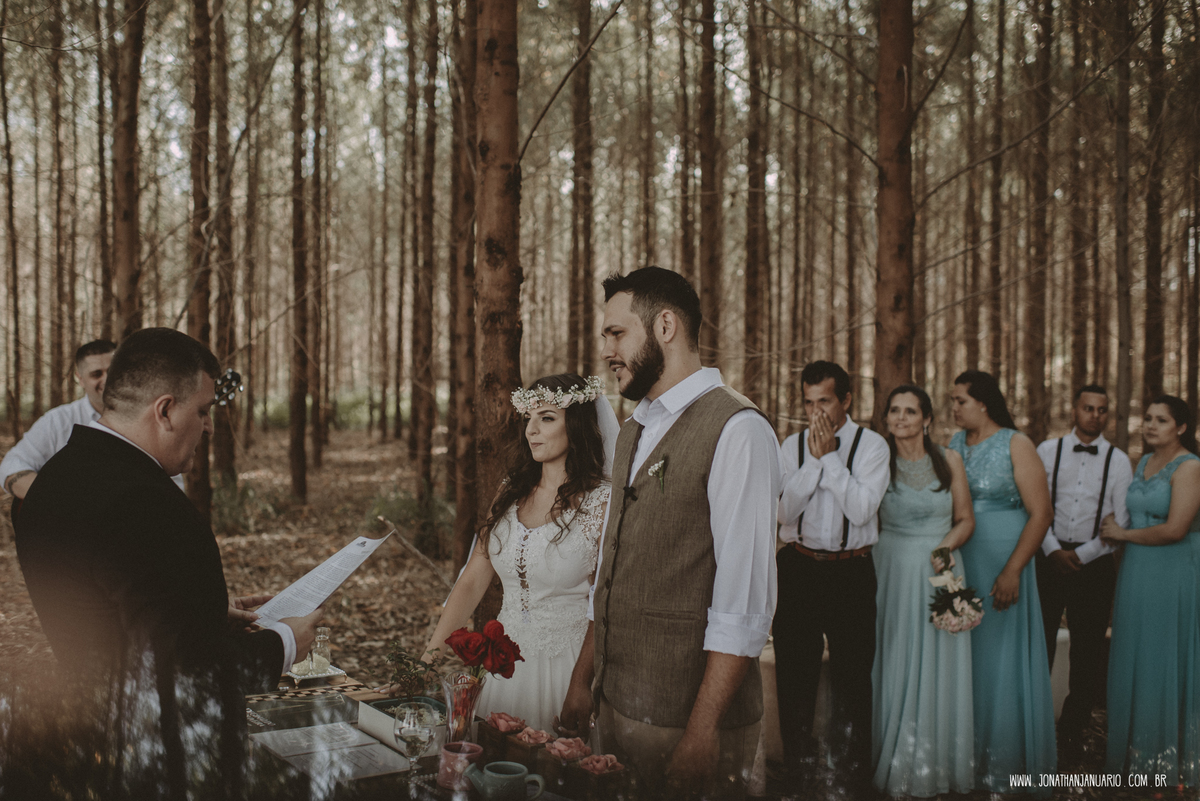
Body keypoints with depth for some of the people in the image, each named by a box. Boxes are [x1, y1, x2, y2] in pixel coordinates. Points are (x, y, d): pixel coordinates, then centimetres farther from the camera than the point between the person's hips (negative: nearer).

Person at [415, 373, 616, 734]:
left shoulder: (602, 501, -11)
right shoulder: (512, 492, 5)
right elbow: (472, 580, 5)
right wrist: (430, 655, -2)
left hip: (565, 667, -5)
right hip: (505, 664, 5)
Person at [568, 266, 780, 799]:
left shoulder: (737, 431, -15)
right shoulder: (631, 433, 12)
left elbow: (745, 600, -20)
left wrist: (702, 731, -21)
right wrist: (582, 680, 12)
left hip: (687, 719, -7)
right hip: (615, 704, 7)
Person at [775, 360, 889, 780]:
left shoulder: (872, 445, -3)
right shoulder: (793, 445, 4)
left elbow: (861, 510, -16)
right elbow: (785, 510, -7)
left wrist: (831, 455, -15)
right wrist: (815, 458, -13)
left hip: (851, 572, -2)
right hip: (798, 568, 2)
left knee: (853, 677, 7)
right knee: (794, 675, 12)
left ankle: (852, 769, 23)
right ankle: (797, 765, 28)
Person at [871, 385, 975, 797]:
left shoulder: (950, 461, 3)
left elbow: (966, 519, 5)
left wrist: (946, 546, -10)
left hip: (938, 573, 1)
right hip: (892, 572, -1)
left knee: (937, 672, 7)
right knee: (894, 668, 5)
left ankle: (936, 767, 22)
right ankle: (894, 767, 19)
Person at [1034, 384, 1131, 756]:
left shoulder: (1118, 460, 3)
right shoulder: (1047, 451, 4)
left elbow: (1121, 521, 0)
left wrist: (1081, 554, -8)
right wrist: (1054, 550, -9)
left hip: (1094, 563, 0)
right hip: (1048, 558, 0)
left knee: (1088, 649, 5)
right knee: (1038, 643, 2)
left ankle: (1072, 731, 19)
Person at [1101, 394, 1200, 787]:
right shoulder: (1144, 462, 12)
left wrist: (1122, 534, -9)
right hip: (1136, 573, 7)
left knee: (1167, 663, 3)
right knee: (1134, 662, 11)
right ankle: (1136, 753, 24)